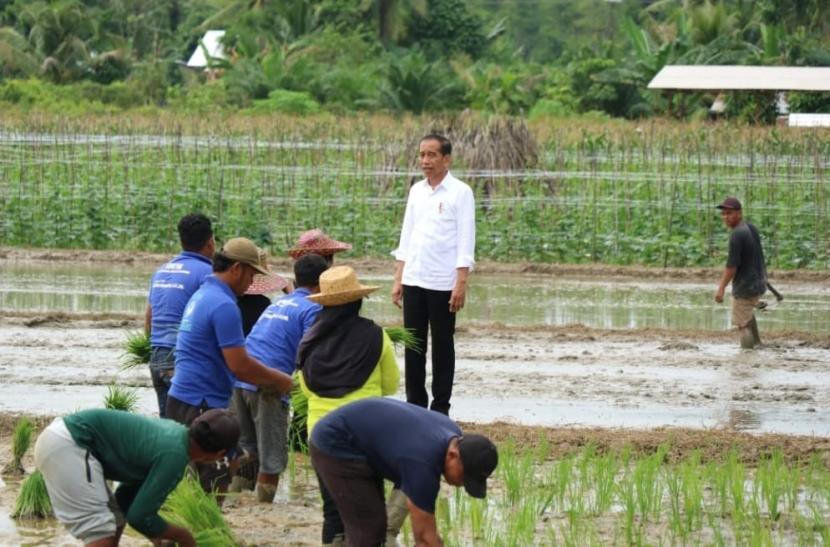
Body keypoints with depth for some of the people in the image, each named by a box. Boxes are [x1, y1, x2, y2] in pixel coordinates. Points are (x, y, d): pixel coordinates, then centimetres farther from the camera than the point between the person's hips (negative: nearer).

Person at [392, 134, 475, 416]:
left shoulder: (460, 192, -4)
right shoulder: (416, 191, 12)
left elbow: (465, 242, -8)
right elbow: (406, 237, 15)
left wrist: (461, 284, -14)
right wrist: (398, 279, 10)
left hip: (443, 283, -5)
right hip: (413, 281, 5)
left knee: (442, 346, 2)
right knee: (413, 345, 6)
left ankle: (440, 407, 7)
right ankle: (415, 403, 13)